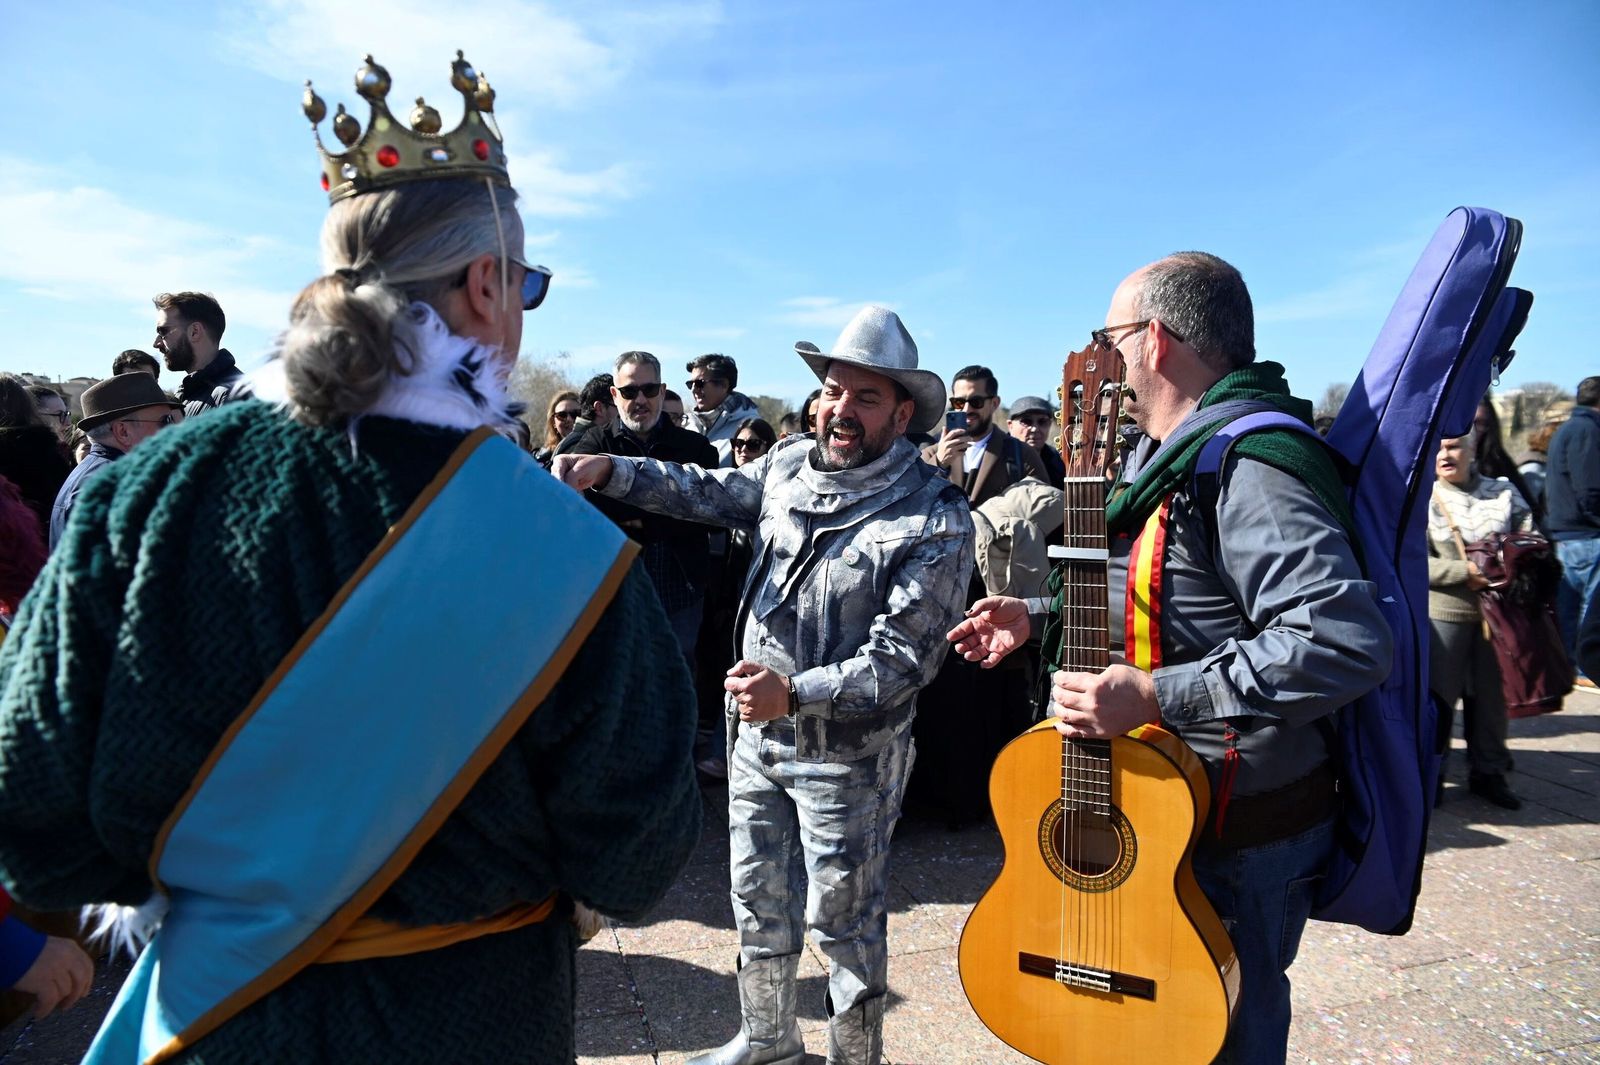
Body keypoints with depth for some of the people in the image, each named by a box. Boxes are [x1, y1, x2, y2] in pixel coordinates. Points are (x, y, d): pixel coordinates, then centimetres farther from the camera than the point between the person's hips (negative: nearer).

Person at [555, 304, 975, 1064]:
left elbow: (901, 657, -21)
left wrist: (794, 695, -33)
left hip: (845, 753, -6)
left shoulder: (934, 520, -19)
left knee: (839, 921, 11)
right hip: (755, 734, 6)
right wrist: (610, 472, 5)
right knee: (757, 900, 22)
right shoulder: (791, 463, -1)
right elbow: (710, 493, 15)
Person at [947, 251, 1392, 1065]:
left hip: (1238, 837, -9)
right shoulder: (1167, 455, 9)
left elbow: (1348, 643, -36)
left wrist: (1156, 698, -36)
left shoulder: (1247, 468, -26)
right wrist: (1041, 619, 13)